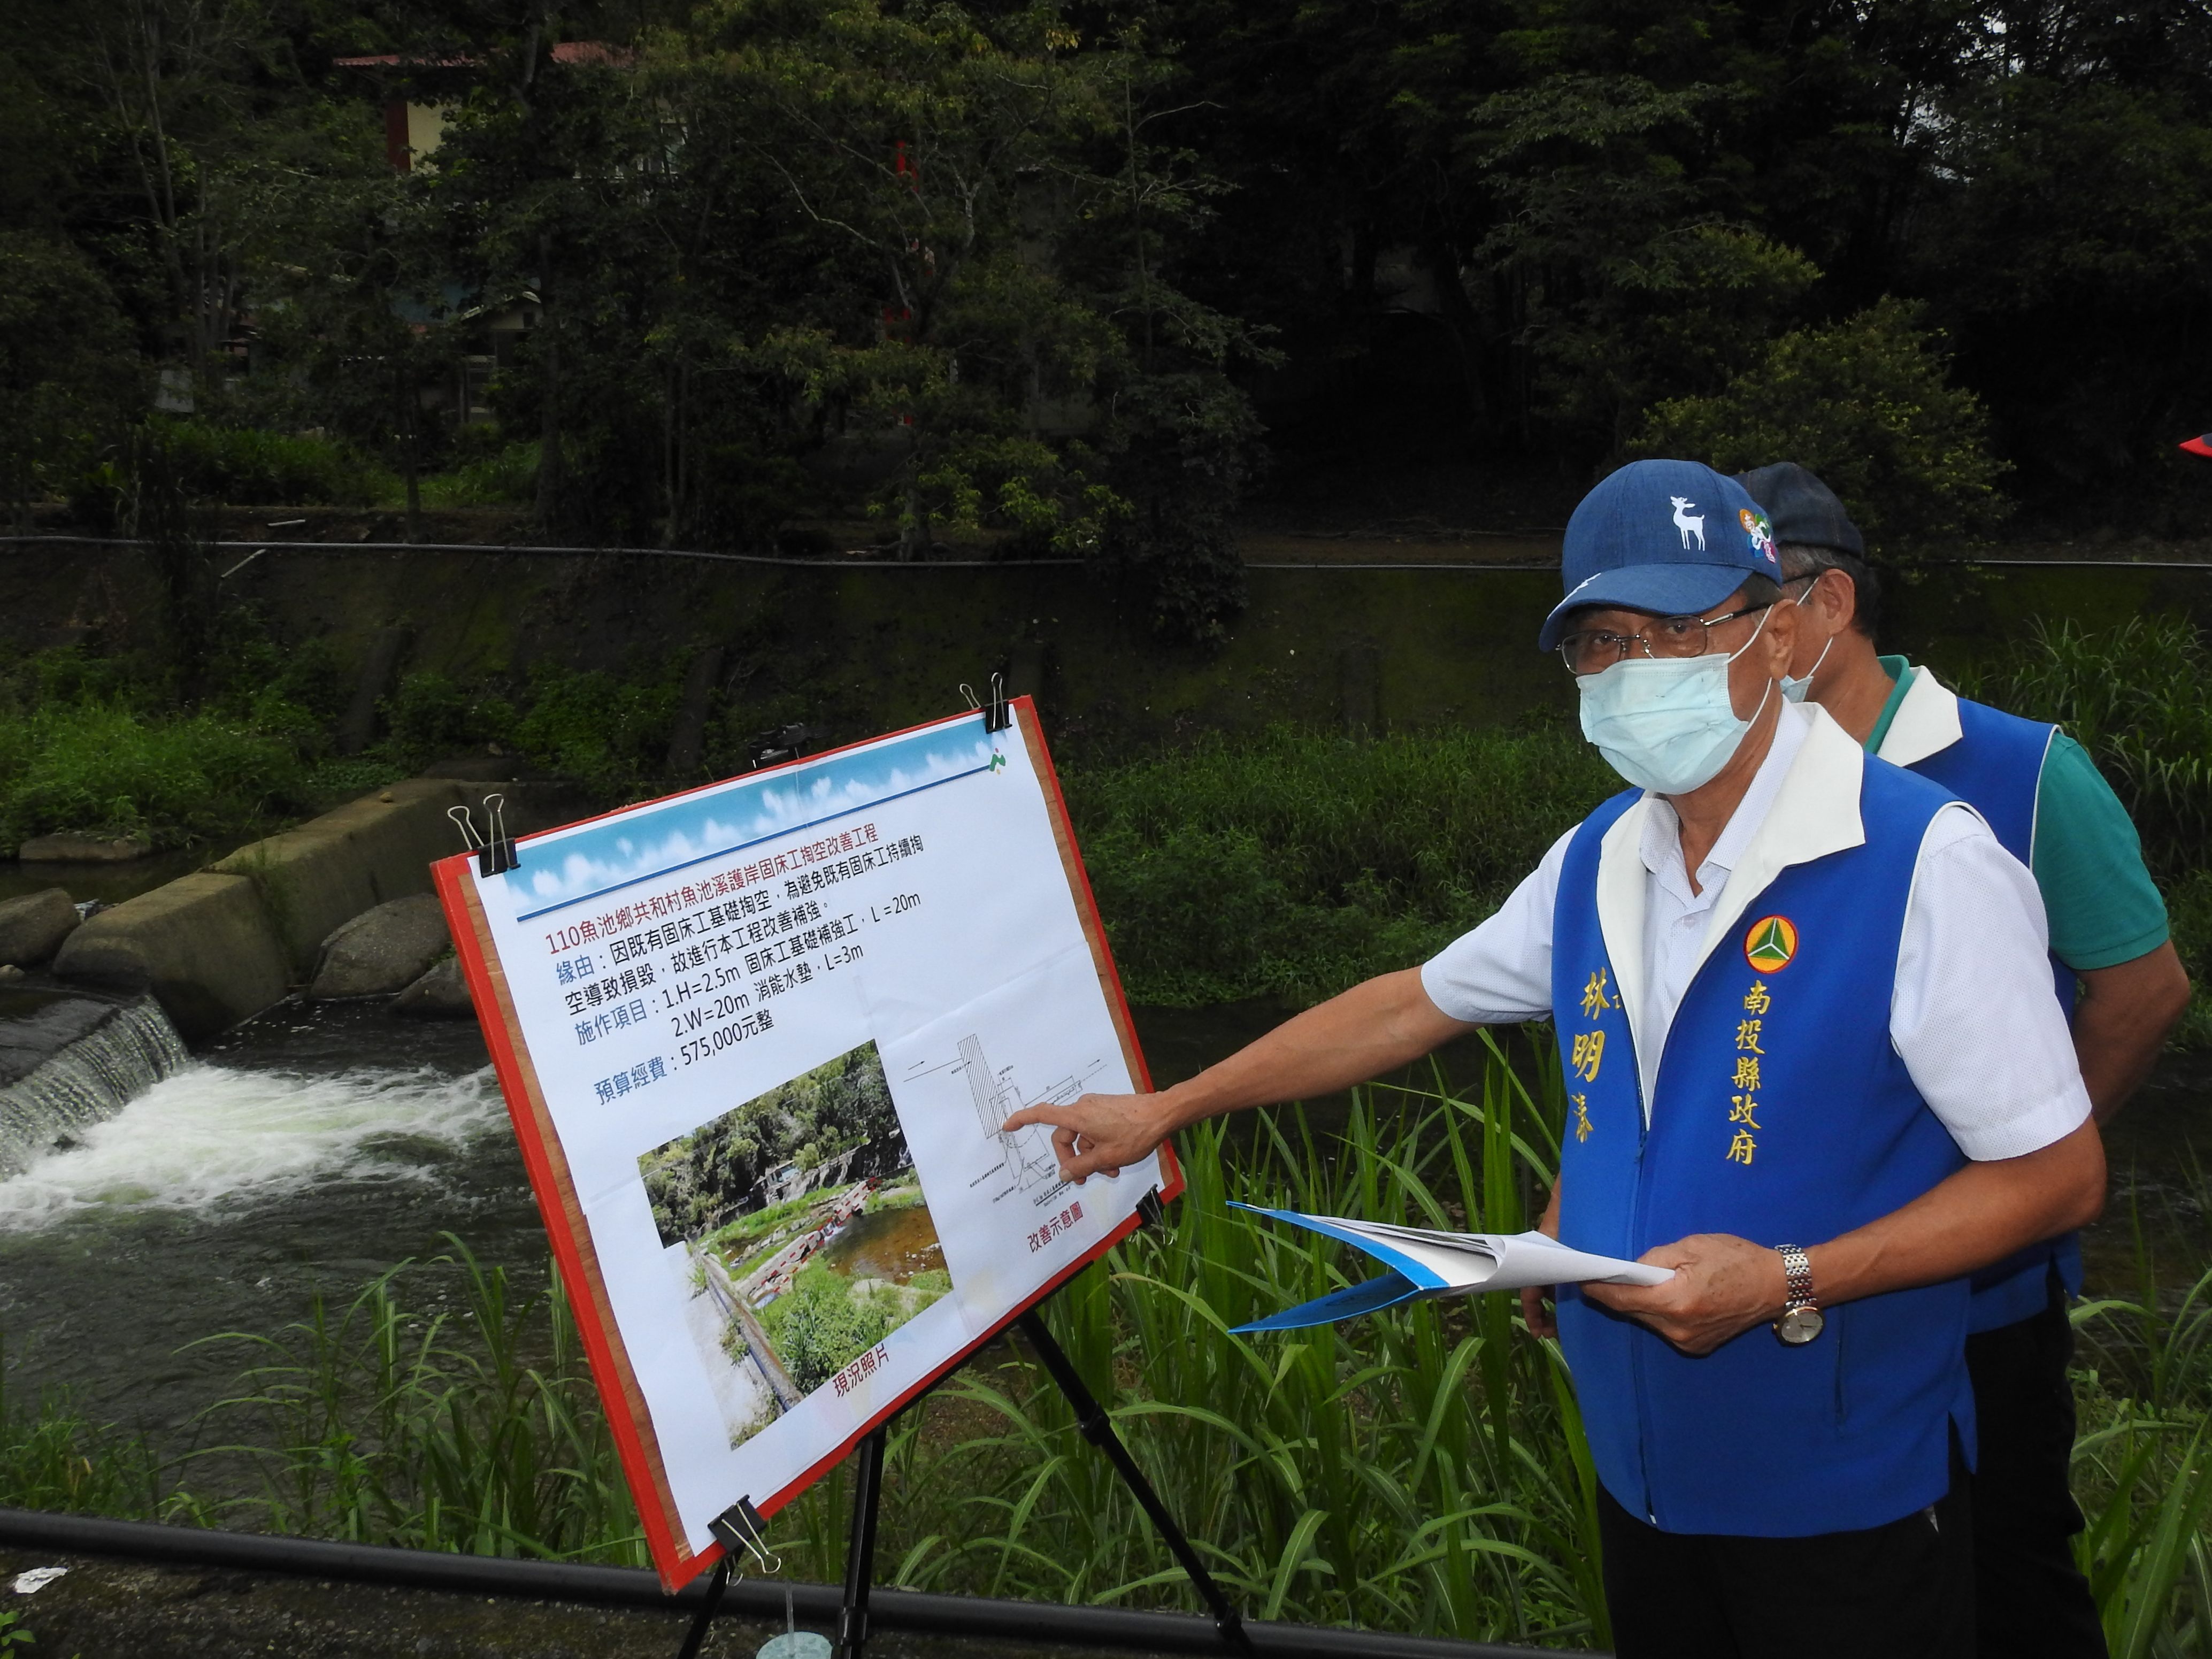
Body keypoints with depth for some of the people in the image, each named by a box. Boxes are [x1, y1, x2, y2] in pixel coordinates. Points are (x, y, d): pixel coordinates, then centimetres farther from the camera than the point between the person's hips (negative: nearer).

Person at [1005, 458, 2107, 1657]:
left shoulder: (1923, 864, -18)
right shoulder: (1597, 861, 3)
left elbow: (2059, 1175, -15)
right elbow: (1413, 1005, 15)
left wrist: (1788, 1283, -24)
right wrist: (1163, 1111, 16)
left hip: (1840, 1507, -6)